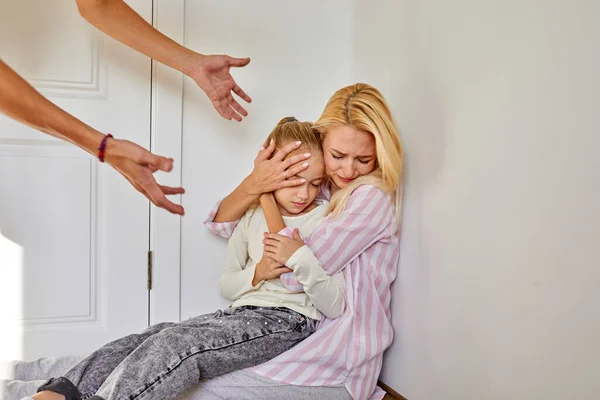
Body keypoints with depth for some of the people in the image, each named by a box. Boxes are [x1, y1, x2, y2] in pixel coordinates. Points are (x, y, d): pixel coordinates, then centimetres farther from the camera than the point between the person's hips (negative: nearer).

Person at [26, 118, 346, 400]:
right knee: (153, 337, -20)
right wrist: (256, 274, -8)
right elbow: (226, 285, 14)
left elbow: (335, 308, -8)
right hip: (242, 313, 6)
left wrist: (302, 260, -24)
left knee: (178, 344, -30)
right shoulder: (252, 216, 12)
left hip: (290, 321, -6)